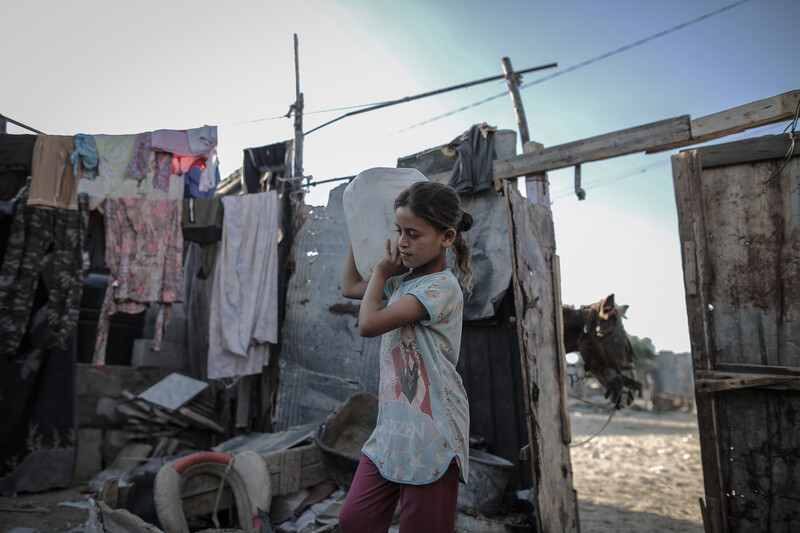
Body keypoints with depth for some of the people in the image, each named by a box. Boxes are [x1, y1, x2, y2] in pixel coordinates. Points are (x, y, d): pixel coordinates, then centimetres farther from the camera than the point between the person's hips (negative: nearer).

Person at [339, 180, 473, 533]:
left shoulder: (441, 287, -15)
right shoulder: (403, 282, 12)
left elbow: (368, 324, -20)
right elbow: (350, 287, 29)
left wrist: (382, 271, -3)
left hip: (429, 438, -8)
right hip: (391, 431, 8)